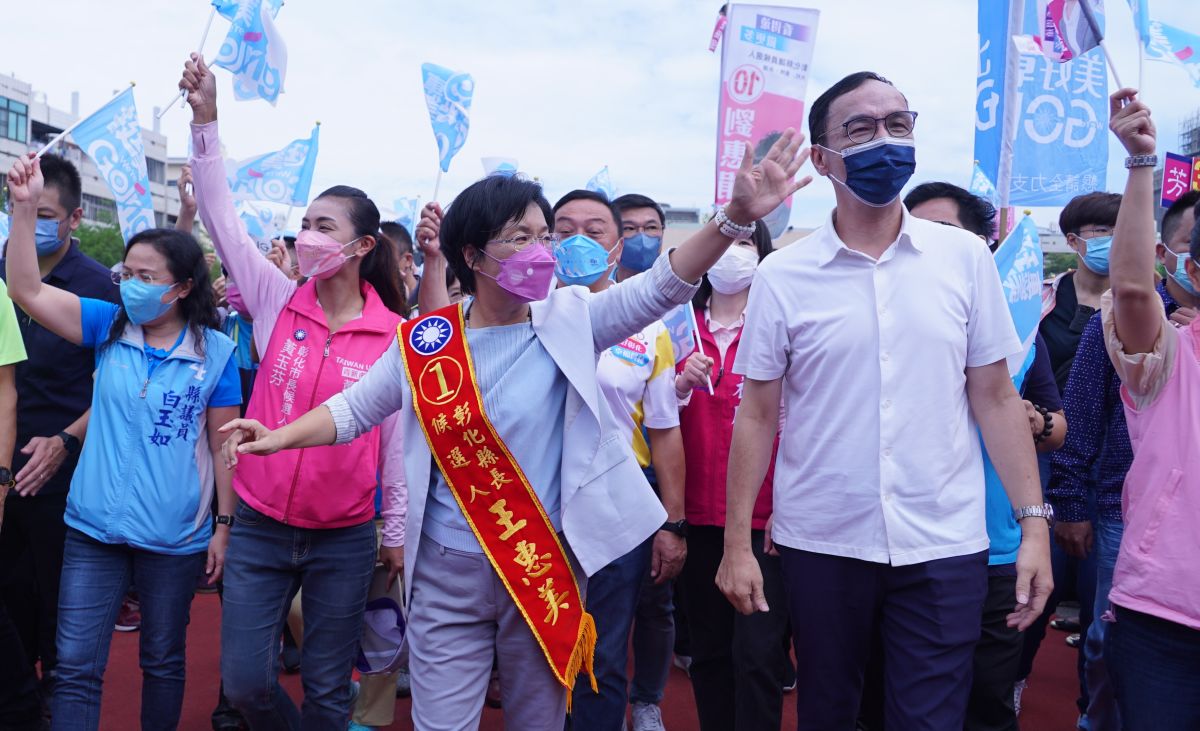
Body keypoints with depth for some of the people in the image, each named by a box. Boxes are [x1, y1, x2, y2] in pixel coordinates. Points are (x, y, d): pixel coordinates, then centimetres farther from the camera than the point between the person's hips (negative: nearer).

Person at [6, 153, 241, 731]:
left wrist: (225, 526, -3)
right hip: (93, 529, 2)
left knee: (163, 661, 16)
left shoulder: (214, 351, -6)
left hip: (175, 537, -2)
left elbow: (223, 446, -3)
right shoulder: (110, 327, 1)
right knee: (76, 665, 5)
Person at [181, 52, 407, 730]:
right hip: (261, 527, 2)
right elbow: (223, 218, -6)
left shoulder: (393, 335, -6)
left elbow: (398, 436, -1)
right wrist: (206, 120, -14)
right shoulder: (279, 303, -1)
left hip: (344, 538, -2)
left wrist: (396, 531, 4)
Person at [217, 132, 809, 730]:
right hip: (448, 573, 0)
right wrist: (280, 437, -5)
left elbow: (661, 288, -16)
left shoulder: (570, 321, -5)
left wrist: (736, 216, -27)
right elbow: (353, 409, 8)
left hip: (546, 567, 0)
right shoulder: (423, 339, -3)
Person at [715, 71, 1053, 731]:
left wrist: (1034, 522, -1)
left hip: (946, 546, 1)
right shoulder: (782, 275, -3)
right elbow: (757, 414, 0)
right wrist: (736, 542, -1)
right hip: (821, 544, 0)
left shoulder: (966, 257, 1)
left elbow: (995, 397, 4)